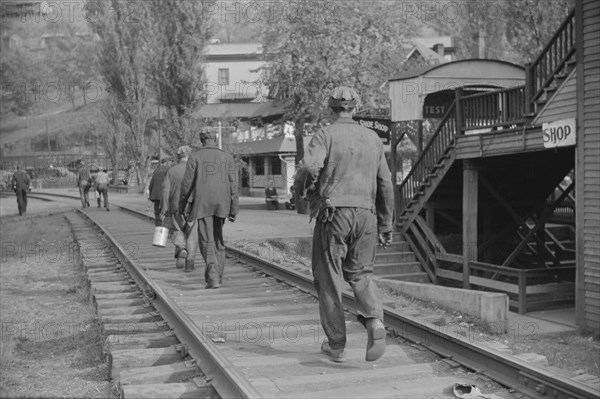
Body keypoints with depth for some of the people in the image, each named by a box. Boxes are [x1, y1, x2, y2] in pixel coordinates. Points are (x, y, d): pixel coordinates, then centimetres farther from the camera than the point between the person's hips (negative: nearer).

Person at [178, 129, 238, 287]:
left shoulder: (195, 157, -2)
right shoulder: (227, 157, 5)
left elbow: (187, 183, -3)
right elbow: (233, 185, 1)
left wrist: (181, 205, 10)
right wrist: (233, 210, 4)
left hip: (202, 205, -3)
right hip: (221, 205, 3)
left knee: (207, 242, -2)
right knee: (218, 240, 18)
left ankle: (213, 277, -16)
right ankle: (218, 275, 23)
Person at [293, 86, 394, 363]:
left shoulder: (326, 135, -2)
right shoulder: (372, 138, 12)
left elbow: (309, 167, -20)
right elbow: (385, 184, 13)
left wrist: (300, 190, 2)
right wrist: (385, 225, 19)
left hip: (332, 214, -4)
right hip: (366, 214, 4)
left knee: (329, 280, 6)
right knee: (361, 273, 17)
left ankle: (336, 345, 11)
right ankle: (374, 320, -9)